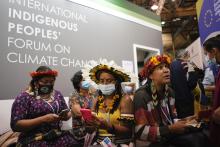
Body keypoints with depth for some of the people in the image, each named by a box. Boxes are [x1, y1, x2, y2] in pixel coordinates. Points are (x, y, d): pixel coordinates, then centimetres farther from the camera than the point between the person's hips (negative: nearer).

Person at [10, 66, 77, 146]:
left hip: (59, 136, 5)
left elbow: (67, 114, 16)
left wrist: (66, 115, -8)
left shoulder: (57, 94, 10)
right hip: (35, 140, -4)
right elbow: (15, 125, -9)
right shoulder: (24, 97, -4)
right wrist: (43, 119, -19)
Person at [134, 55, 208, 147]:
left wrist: (182, 121, -9)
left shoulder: (169, 92, 3)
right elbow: (140, 131, -24)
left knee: (198, 138, -10)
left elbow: (171, 118, 12)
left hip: (167, 136, 7)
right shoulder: (141, 96, -23)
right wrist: (171, 129, -25)